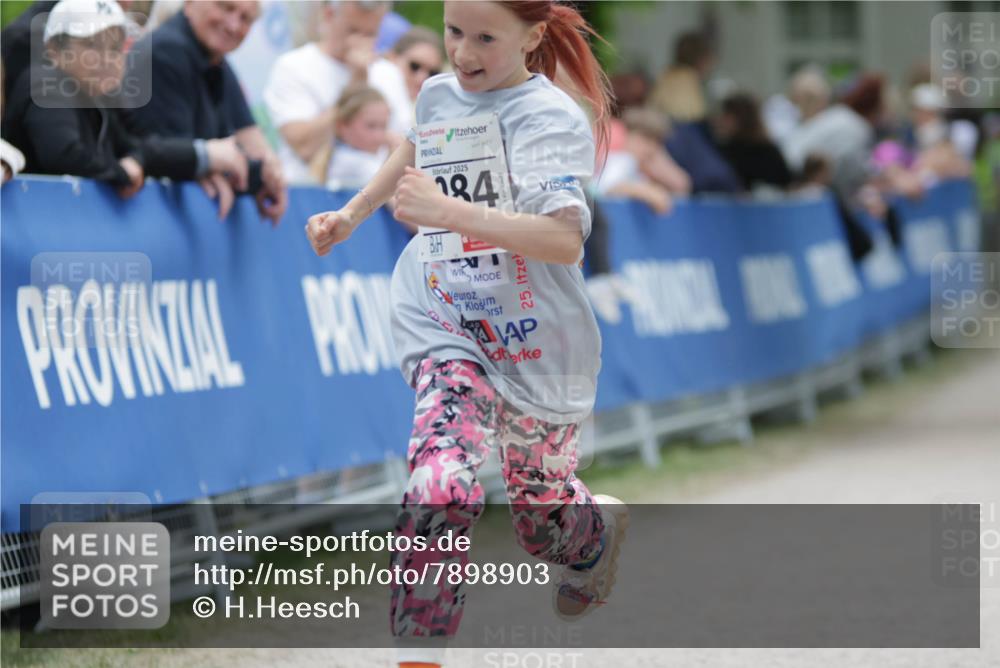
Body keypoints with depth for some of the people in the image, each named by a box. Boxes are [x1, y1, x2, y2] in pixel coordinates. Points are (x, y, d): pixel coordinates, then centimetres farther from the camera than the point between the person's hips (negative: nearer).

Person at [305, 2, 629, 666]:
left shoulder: (552, 119, -18)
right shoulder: (440, 95, 1)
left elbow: (565, 239, -34)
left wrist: (445, 211, -40)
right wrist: (353, 213, 28)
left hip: (538, 353, -3)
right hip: (448, 327, 3)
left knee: (544, 521, 17)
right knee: (442, 490, -27)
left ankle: (602, 526, 54)